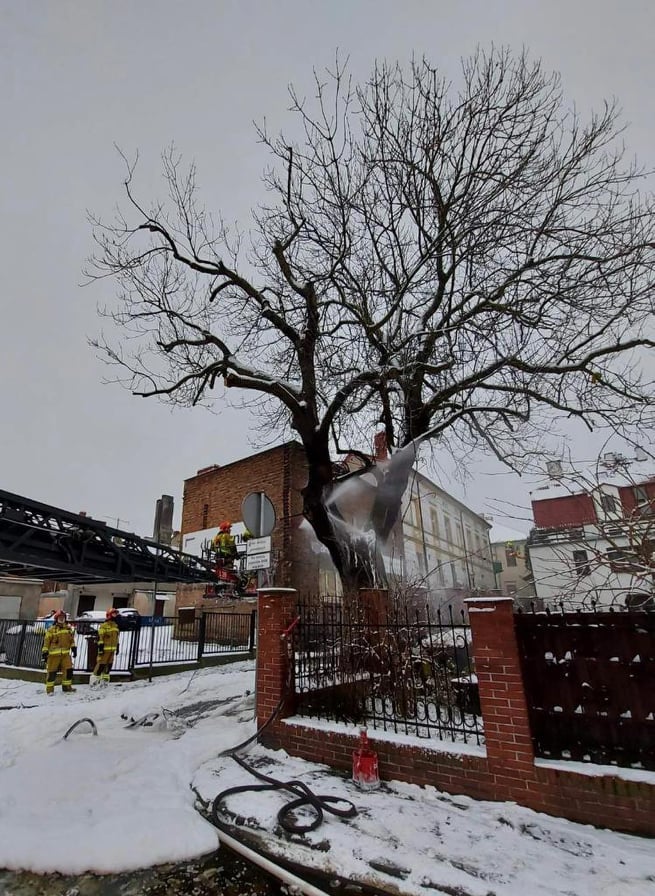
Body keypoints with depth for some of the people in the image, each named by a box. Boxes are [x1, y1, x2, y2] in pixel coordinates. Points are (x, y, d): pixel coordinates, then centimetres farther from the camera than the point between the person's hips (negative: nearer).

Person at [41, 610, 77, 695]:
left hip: (65, 653, 4)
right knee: (52, 671, 3)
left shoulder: (69, 628, 12)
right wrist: (45, 652, -5)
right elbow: (46, 641, -2)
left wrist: (73, 647, 10)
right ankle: (50, 689, 16)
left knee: (68, 670, 1)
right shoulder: (51, 629, -2)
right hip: (54, 654, -4)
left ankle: (67, 686, 14)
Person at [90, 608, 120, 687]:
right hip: (105, 649, -8)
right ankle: (94, 679, 3)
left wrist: (117, 647, 18)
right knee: (101, 664, -7)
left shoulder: (115, 625, 13)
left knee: (109, 665, 11)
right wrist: (100, 648, -17)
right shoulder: (104, 626, -12)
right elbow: (100, 638, -14)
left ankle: (104, 680, 21)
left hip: (112, 649, 8)